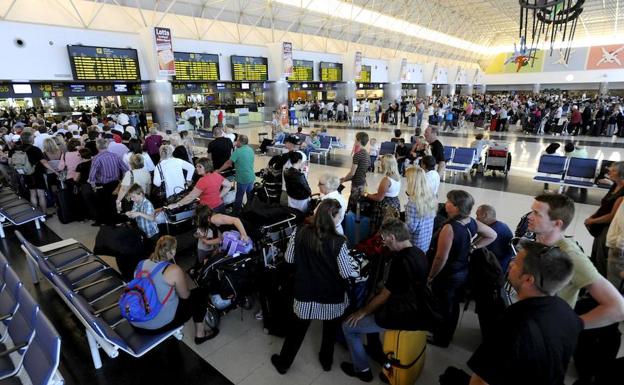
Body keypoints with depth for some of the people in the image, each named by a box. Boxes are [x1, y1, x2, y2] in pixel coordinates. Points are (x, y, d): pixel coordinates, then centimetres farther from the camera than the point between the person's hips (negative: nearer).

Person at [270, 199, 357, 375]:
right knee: (330, 330, 28)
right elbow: (346, 273, -16)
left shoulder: (299, 233, -16)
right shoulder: (338, 242, -24)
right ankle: (326, 361, 49)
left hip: (305, 293, 2)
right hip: (332, 296, -1)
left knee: (297, 328, 25)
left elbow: (289, 259, -3)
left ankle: (283, 363, 44)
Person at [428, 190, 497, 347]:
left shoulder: (449, 228, -31)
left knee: (442, 307, 12)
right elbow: (492, 235, 9)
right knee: (453, 304, 24)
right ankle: (448, 335, 44)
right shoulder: (472, 222, -7)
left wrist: (430, 276, -13)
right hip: (462, 273, 8)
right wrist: (472, 247, 5)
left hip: (446, 275, -8)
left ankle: (440, 339, 33)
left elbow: (441, 258, -27)